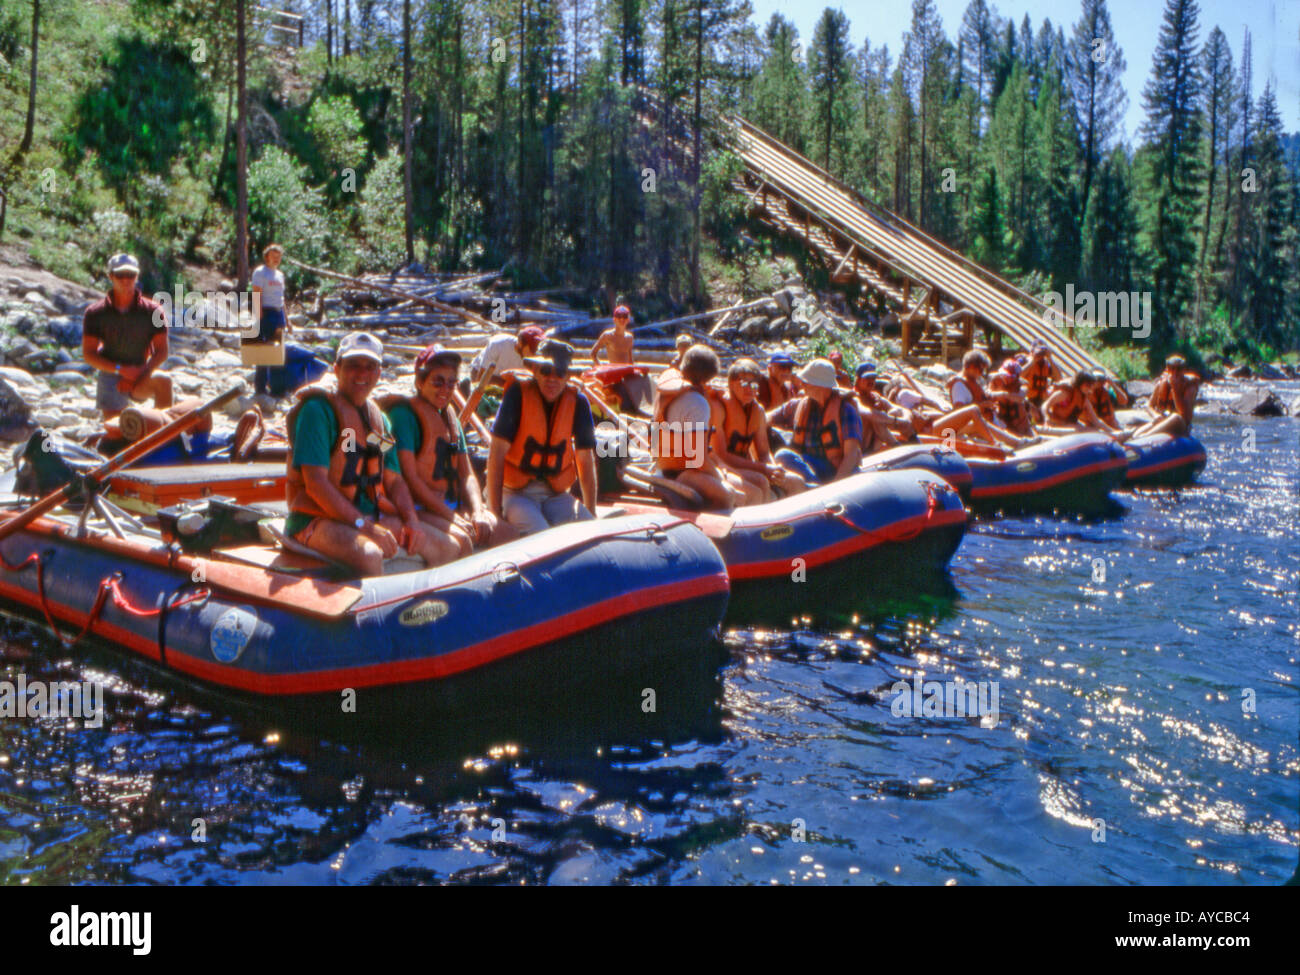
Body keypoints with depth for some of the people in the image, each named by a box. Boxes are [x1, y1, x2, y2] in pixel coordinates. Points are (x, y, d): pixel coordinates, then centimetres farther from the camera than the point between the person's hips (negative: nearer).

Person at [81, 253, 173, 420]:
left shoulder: (153, 311, -2)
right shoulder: (95, 313, -2)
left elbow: (161, 352, -3)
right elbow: (88, 354, -2)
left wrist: (139, 375, -17)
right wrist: (120, 369, -17)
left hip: (140, 378, -1)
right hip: (110, 376, 1)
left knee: (163, 381, -33)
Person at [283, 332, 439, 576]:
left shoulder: (378, 417, 14)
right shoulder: (317, 408, -10)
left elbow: (394, 479, 13)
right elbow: (315, 482, -18)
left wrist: (412, 520, -5)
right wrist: (364, 525, -23)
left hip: (371, 516, 8)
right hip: (317, 518, -8)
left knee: (447, 549, -3)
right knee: (370, 555, -37)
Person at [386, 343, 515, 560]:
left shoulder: (449, 415, 16)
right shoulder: (404, 413, -9)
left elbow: (467, 474, 15)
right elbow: (409, 477, -16)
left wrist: (478, 513, -4)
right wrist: (451, 517, -18)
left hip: (453, 506, 8)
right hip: (417, 509, -8)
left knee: (508, 534, -9)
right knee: (460, 541, -32)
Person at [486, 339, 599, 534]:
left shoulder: (577, 402, 0)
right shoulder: (518, 394, -11)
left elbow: (586, 460, 7)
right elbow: (497, 454, -13)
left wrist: (591, 512, 5)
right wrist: (495, 512, -17)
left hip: (556, 494, 4)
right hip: (516, 491, -4)